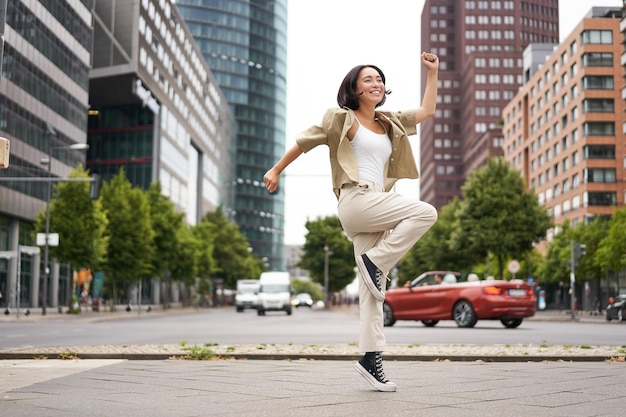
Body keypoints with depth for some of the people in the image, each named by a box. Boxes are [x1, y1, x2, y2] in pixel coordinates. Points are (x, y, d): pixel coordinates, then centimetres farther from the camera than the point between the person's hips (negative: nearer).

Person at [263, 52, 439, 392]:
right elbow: (305, 141, 10)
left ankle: (371, 358, -3)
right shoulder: (342, 119, 5)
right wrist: (276, 170, 13)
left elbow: (427, 111, 27)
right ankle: (374, 261, -14)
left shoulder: (390, 123, 23)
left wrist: (432, 72, 23)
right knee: (425, 212, -22)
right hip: (355, 199, -6)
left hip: (376, 206, 6)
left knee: (372, 290, -1)